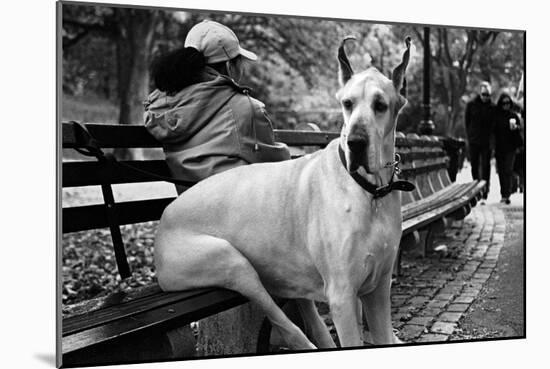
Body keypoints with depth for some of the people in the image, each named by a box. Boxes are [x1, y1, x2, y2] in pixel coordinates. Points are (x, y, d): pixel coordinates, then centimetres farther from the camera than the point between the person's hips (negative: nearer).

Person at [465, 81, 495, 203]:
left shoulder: (492, 107, 0)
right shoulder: (471, 104, 2)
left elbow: (494, 125, 2)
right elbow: (467, 121, 7)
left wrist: (492, 140, -6)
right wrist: (469, 137, 2)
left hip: (486, 142, -1)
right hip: (473, 142, 2)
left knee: (485, 167, -3)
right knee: (475, 166, 9)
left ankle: (484, 195, -1)